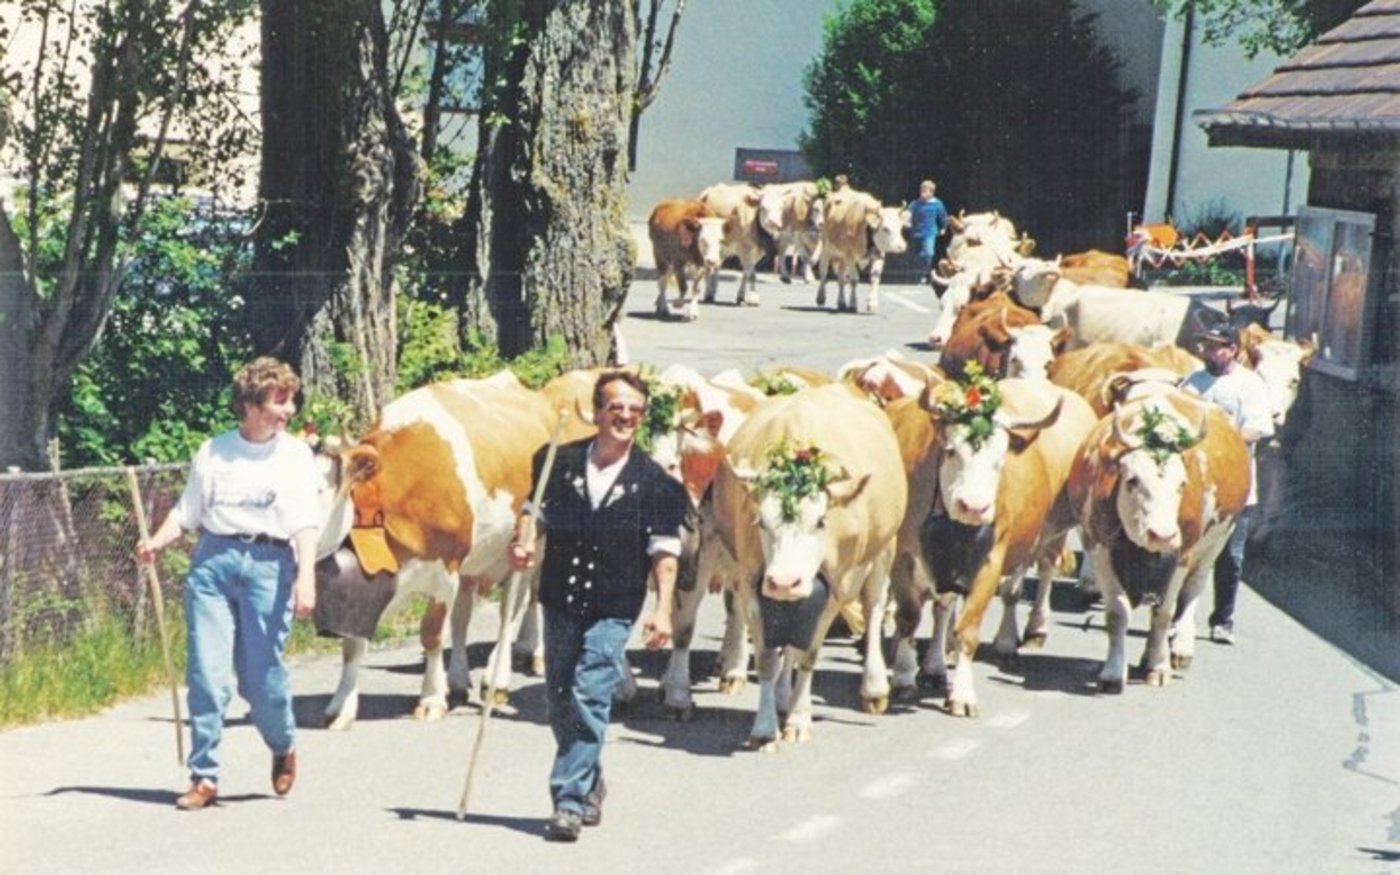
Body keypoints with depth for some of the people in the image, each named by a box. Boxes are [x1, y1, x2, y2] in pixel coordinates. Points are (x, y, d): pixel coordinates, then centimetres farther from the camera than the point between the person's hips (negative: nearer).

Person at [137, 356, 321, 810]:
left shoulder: (295, 455, 7)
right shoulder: (213, 452, 10)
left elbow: (306, 523, -1)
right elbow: (187, 511, 13)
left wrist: (307, 576, -14)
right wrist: (157, 541, -6)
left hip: (269, 564, -1)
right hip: (212, 559, 2)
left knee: (261, 675, -1)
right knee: (206, 673, -5)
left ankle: (284, 747, 29)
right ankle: (204, 777, 0)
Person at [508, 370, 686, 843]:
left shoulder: (653, 480, -2)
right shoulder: (560, 462, 3)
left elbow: (665, 549, -3)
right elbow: (534, 507, 14)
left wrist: (663, 609, -11)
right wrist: (523, 543, -7)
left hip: (613, 608, -4)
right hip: (560, 600, 4)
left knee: (590, 699, -14)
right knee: (559, 700, 12)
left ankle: (571, 801, -12)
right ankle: (590, 784, 32)